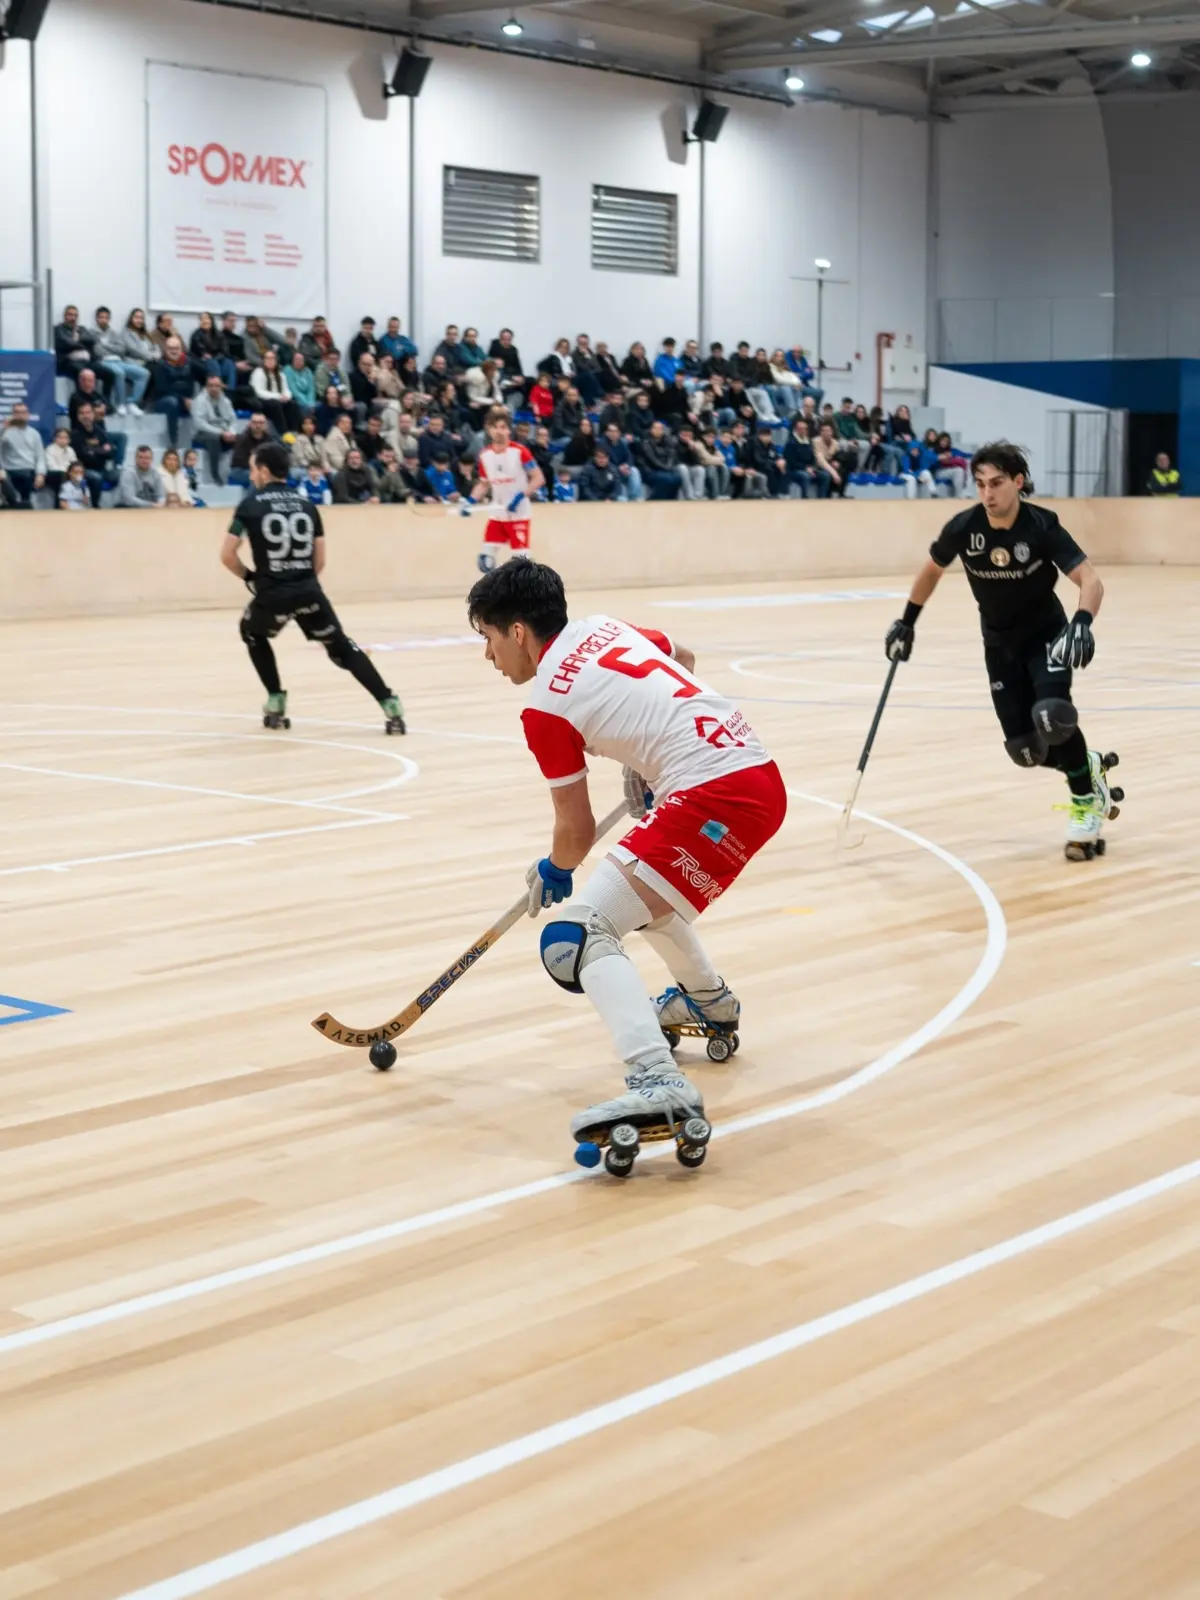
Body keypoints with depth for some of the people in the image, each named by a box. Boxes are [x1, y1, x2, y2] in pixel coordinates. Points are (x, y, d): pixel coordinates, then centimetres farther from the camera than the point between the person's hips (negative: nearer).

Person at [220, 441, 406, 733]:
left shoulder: (251, 504, 3)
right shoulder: (306, 503, 13)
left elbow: (227, 554, -3)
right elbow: (320, 560, 13)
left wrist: (248, 577, 13)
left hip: (272, 593, -2)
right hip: (309, 591, 2)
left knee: (253, 634, 29)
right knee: (342, 648, 10)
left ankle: (276, 702, 21)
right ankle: (391, 706, -4)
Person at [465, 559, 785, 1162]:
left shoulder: (546, 706, -4)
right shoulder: (606, 628, 16)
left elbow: (576, 829, 3)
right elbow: (684, 657, 36)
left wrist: (553, 874, 24)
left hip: (715, 795, -9)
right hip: (762, 775, 9)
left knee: (575, 936, -16)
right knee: (640, 886, 35)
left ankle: (658, 1085, -36)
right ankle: (710, 1003, 57)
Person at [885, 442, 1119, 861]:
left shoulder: (1041, 526, -23)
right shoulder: (964, 528, -15)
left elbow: (1090, 580, -27)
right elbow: (932, 570, 6)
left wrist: (1082, 623, -45)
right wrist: (906, 622, 9)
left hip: (1047, 636, -3)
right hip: (1000, 644, 3)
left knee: (1052, 718, -29)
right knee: (1026, 748, -5)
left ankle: (1087, 802, -5)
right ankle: (1089, 765, 26)